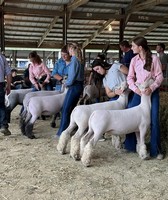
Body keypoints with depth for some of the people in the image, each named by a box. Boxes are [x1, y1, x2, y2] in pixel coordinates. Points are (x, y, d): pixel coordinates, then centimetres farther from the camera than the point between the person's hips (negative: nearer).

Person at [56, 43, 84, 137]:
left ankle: (62, 132, -1)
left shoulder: (74, 59, -14)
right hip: (80, 86, 9)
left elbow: (72, 75, -18)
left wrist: (67, 83, -1)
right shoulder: (80, 60, 13)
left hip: (74, 86, -9)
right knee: (71, 108, 16)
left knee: (65, 109, -4)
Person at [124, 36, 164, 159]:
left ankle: (155, 150, 11)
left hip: (152, 91, -3)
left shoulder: (154, 58, -8)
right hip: (139, 91, 4)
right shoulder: (134, 60, 3)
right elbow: (130, 77, 3)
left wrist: (152, 88, -22)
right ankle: (131, 145, 16)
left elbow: (160, 76, -7)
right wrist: (135, 89, -14)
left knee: (154, 120, -2)